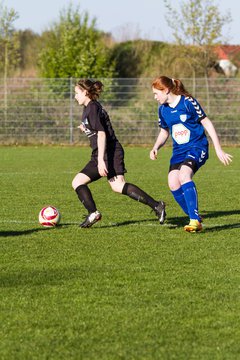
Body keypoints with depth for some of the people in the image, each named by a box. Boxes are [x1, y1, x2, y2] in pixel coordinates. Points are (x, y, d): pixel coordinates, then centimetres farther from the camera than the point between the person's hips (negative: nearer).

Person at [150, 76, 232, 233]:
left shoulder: (188, 102, -12)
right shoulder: (163, 109, 7)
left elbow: (207, 123, -8)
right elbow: (164, 132, 23)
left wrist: (219, 149, -9)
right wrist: (156, 147, 3)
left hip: (197, 147, -6)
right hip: (179, 150, 6)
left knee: (184, 174, -31)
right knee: (173, 183, -15)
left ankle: (194, 219, -31)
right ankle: (196, 220, -3)